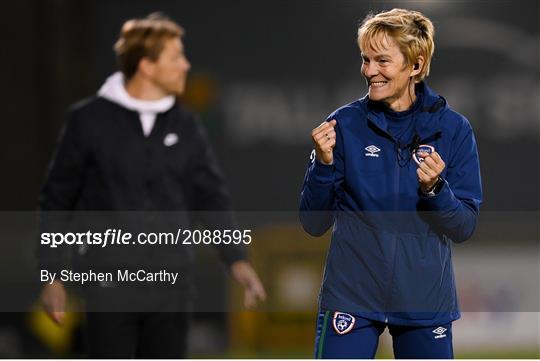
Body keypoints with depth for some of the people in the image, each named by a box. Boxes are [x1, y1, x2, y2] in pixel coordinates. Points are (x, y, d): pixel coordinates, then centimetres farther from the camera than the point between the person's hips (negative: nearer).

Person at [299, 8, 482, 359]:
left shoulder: (453, 128, -2)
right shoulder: (345, 124, -3)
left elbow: (464, 227, -2)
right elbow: (314, 223, -1)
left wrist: (434, 188, -20)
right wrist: (323, 164, -17)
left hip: (426, 300, 1)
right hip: (352, 295, -1)